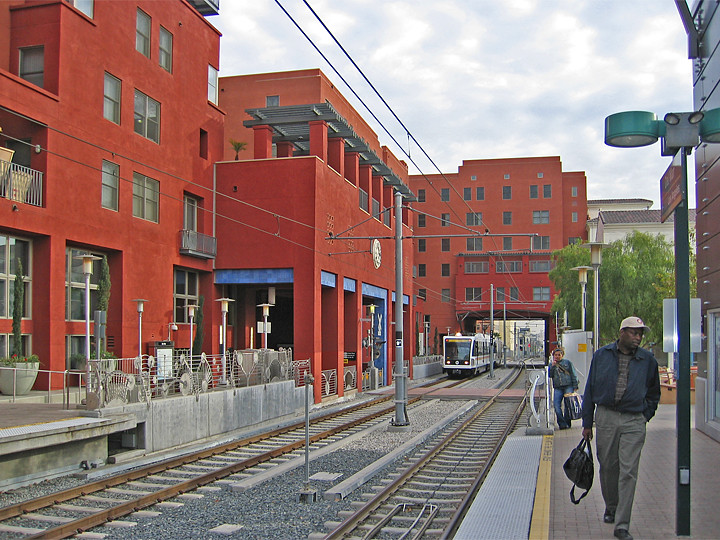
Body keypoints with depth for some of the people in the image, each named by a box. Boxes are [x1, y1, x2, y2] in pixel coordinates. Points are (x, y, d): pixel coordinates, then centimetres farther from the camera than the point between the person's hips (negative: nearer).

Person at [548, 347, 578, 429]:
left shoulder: (567, 362, 9)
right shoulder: (552, 365, 17)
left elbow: (573, 375, 7)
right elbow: (549, 375, 5)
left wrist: (575, 387, 0)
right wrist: (552, 366, -5)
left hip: (568, 386, -2)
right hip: (557, 388, 2)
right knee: (556, 405, -12)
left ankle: (567, 423, 7)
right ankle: (562, 423, -8)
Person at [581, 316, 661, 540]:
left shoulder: (648, 360, 4)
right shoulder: (601, 356, 3)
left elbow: (654, 393, 18)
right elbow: (590, 389, 7)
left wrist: (645, 416, 8)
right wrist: (587, 423, 6)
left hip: (634, 422, -1)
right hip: (606, 418, 1)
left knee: (628, 472, -6)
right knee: (607, 467, 12)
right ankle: (611, 507, 37)